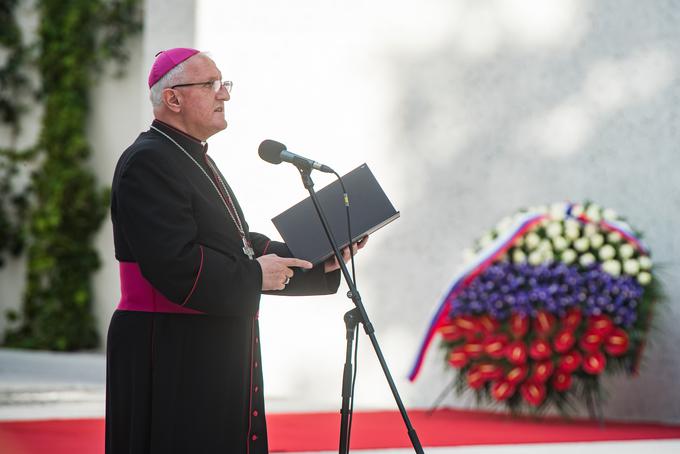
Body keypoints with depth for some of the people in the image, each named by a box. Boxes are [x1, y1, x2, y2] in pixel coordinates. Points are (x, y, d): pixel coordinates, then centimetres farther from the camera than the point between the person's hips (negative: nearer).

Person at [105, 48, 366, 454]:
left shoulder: (193, 160, 18)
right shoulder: (147, 163, -14)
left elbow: (237, 246, 18)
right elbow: (174, 264, -23)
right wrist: (254, 275, -13)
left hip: (216, 355, 10)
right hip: (171, 359, -10)